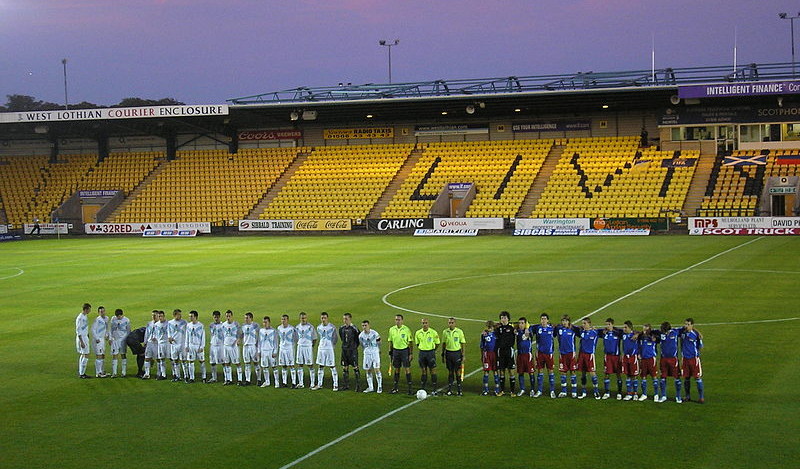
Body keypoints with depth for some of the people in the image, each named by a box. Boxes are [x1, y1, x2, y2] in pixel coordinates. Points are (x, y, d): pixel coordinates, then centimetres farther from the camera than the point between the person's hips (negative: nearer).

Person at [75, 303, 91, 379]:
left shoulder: (85, 316, 10)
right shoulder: (80, 318, -19)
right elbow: (78, 330, -20)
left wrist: (88, 337, 20)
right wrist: (81, 342, -22)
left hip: (85, 337, 10)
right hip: (82, 338, -10)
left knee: (82, 355, 12)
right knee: (86, 356, -8)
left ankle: (81, 373, 18)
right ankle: (81, 374, -4)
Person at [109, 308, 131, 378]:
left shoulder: (126, 320, -1)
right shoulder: (113, 319, 6)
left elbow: (128, 331, 4)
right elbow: (111, 329, 13)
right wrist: (111, 338, 7)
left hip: (123, 339, -2)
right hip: (115, 339, 2)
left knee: (123, 355, 1)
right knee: (114, 355, -1)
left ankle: (123, 372, 6)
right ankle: (114, 373, 2)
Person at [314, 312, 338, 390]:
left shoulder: (332, 327, -7)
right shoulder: (319, 328, 6)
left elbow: (335, 338, 4)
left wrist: (332, 345, 4)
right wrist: (323, 344, 13)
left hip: (329, 349, -5)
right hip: (321, 349, 5)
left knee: (332, 367, -3)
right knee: (320, 367, 8)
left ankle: (335, 385, 0)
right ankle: (319, 384, 14)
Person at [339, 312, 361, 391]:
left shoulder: (354, 328, -11)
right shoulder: (341, 328, 6)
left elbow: (359, 338, -3)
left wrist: (354, 346, 1)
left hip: (352, 350, -6)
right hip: (344, 350, 6)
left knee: (355, 368, -4)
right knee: (344, 368, 8)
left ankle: (358, 385, 1)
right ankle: (346, 385, 16)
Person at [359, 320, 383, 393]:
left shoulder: (374, 333, -12)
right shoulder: (361, 336, -4)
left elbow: (379, 343, 5)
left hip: (375, 353, -3)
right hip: (367, 354, 3)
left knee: (376, 369, -9)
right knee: (367, 370, 5)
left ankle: (380, 387, -2)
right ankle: (370, 387, 14)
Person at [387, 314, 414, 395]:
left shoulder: (406, 329, -7)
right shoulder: (392, 329, 4)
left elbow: (410, 342, -4)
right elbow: (390, 341, 14)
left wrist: (411, 353, -8)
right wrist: (390, 352, 10)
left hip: (404, 351, -4)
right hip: (396, 351, 4)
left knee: (407, 369, -5)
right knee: (396, 369, 9)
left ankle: (410, 388, -2)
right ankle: (395, 387, 17)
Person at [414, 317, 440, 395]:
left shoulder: (433, 333, -7)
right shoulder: (418, 333, 2)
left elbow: (437, 343, 4)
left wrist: (433, 350, 5)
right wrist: (420, 349, 8)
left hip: (430, 352, -3)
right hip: (421, 353, 3)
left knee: (433, 371, -2)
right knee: (423, 371, 8)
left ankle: (434, 390, 2)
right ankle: (422, 389, 15)